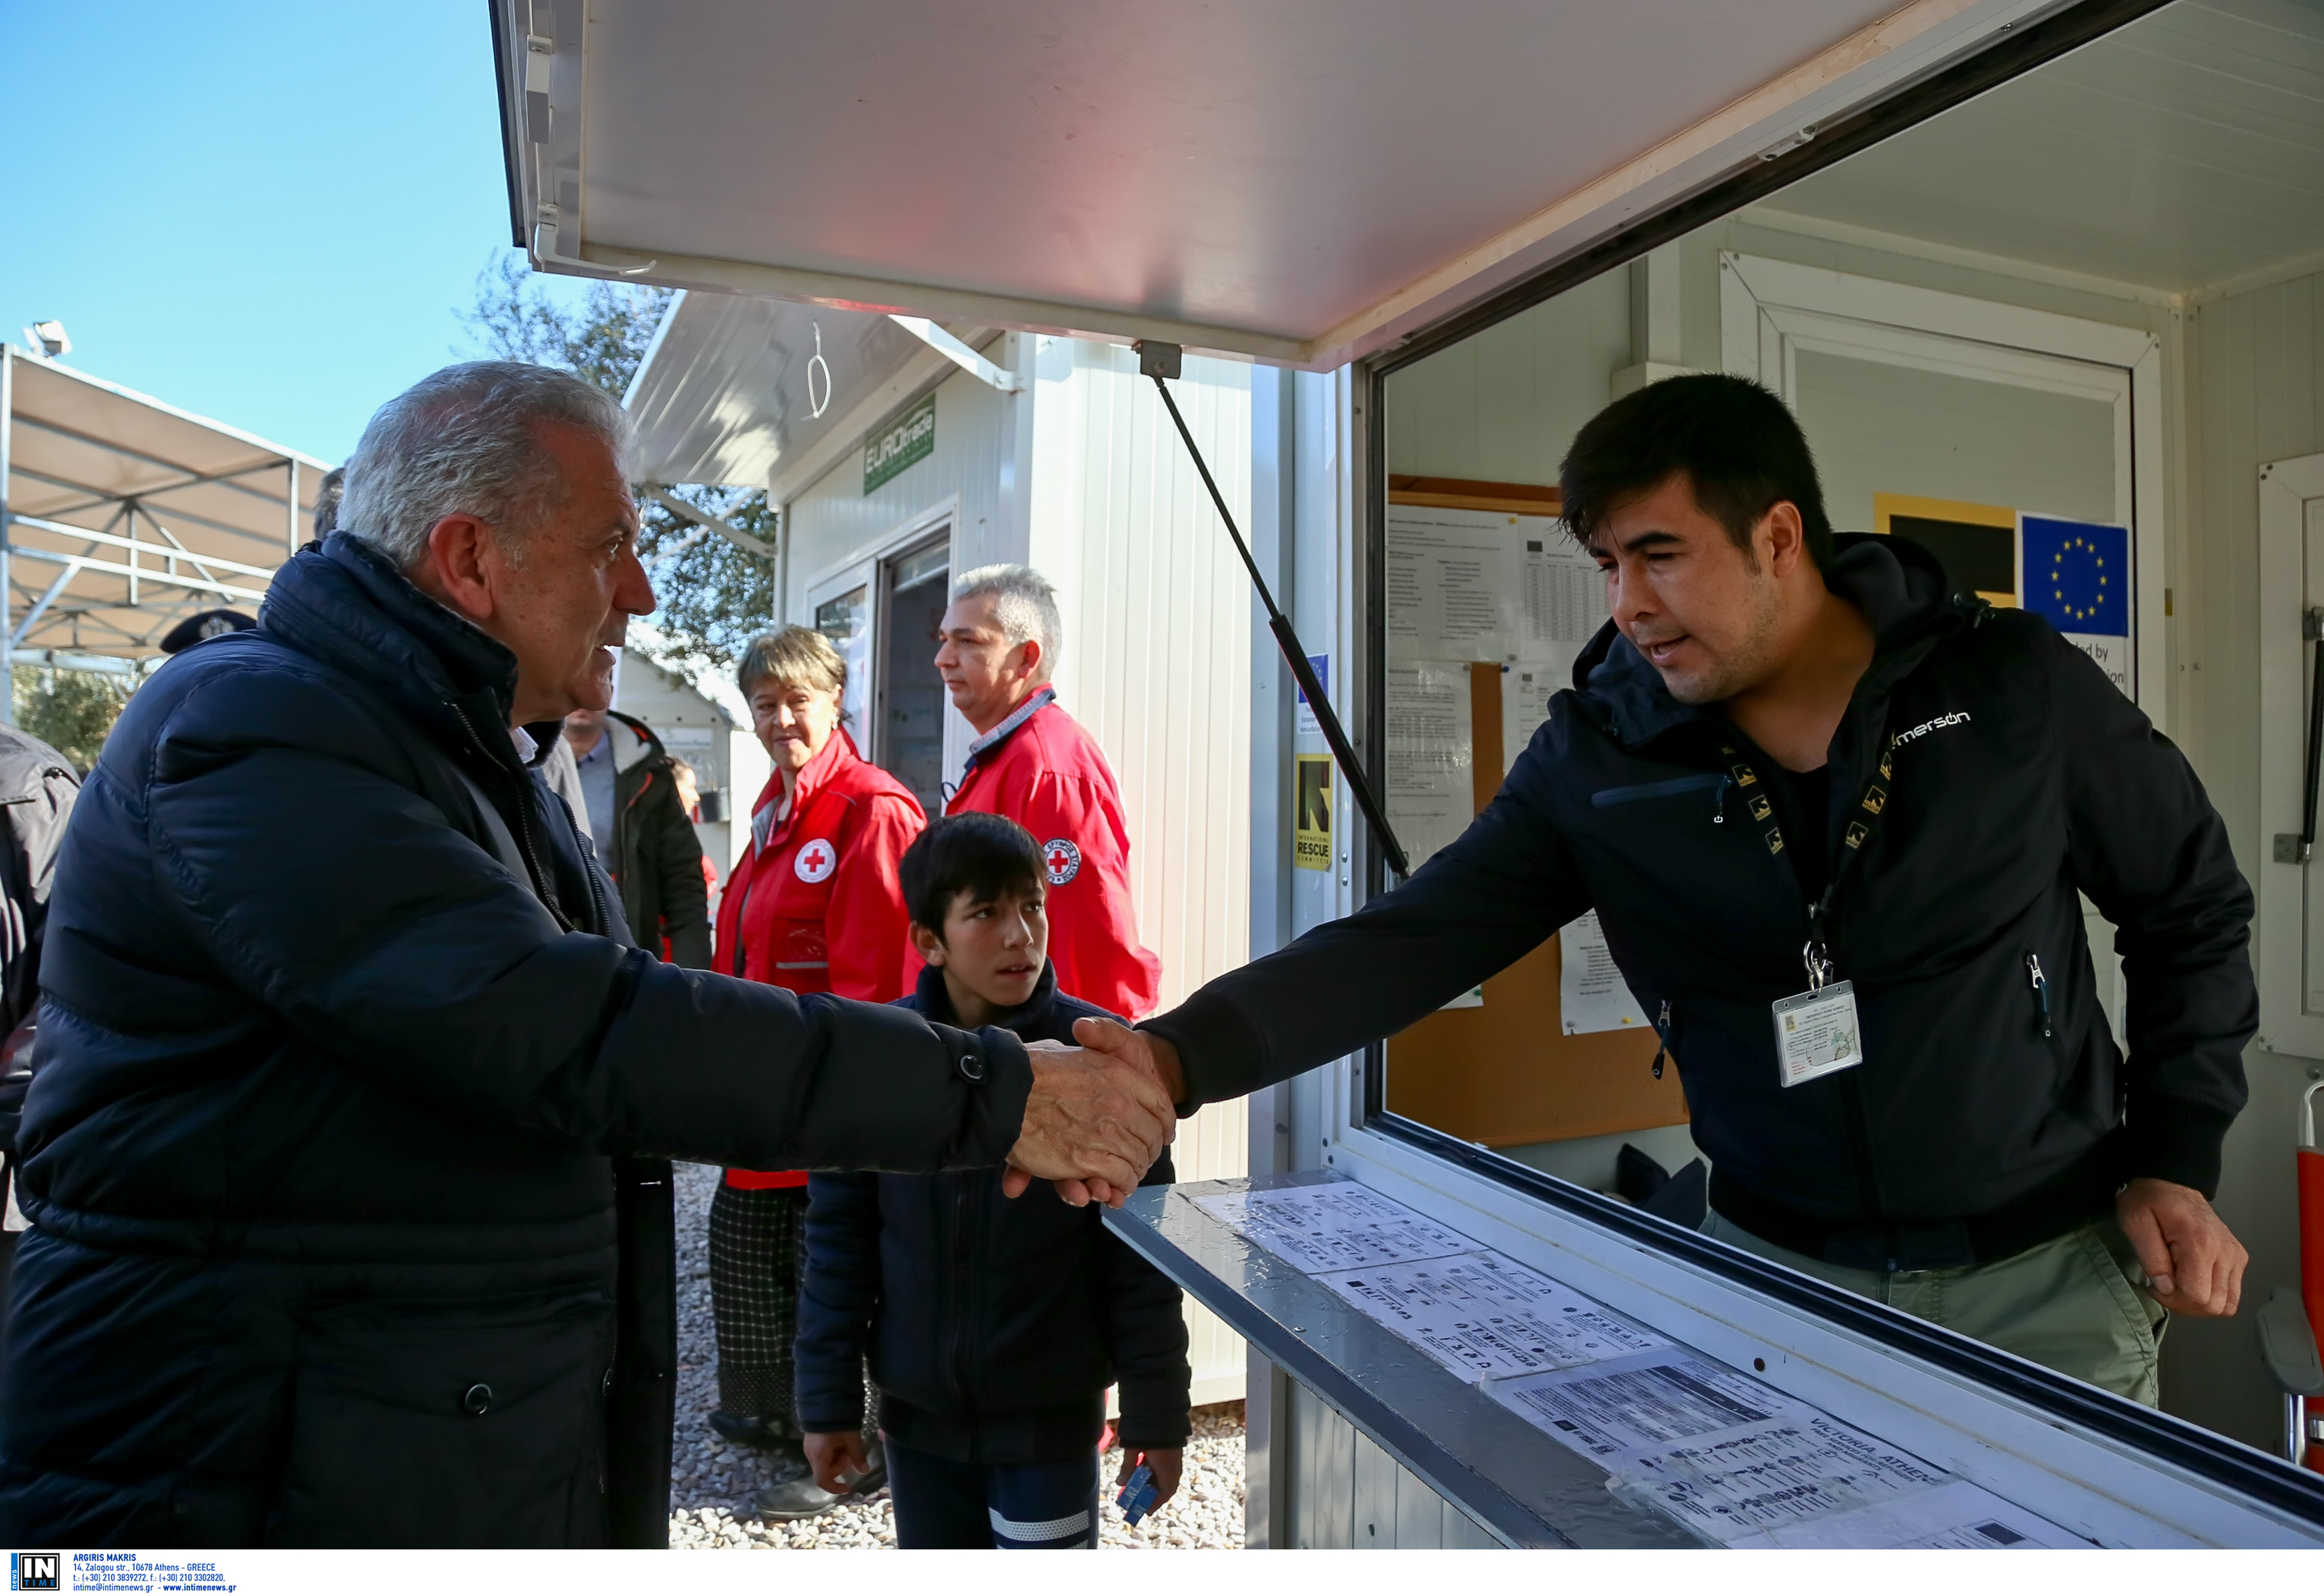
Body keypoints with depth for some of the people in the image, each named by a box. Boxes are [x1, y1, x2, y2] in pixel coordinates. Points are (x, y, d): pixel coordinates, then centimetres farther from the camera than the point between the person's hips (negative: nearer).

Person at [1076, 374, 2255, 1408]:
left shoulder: (2016, 688, -9)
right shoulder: (1596, 760, -9)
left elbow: (2193, 904, 4)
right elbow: (1411, 941, -17)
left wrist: (2176, 1163, -2)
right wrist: (1182, 1054, -30)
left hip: (2049, 1278, 0)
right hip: (1778, 1269, 1)